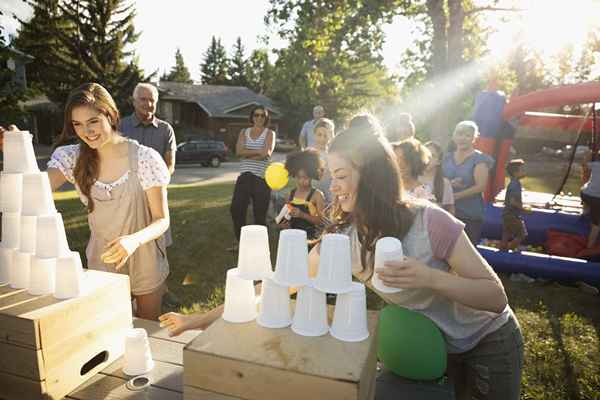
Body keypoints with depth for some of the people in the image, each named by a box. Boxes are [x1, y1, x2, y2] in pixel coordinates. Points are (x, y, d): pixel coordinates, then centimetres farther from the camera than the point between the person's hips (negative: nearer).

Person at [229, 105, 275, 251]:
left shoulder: (269, 133, 6)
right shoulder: (244, 132, 14)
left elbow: (266, 153, -11)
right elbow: (239, 151, -3)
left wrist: (247, 154, -6)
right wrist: (258, 151, -12)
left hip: (261, 177, -3)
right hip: (244, 175, 3)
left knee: (260, 213, 0)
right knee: (236, 208, -2)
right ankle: (240, 241, 16)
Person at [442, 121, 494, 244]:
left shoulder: (479, 159, -3)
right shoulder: (447, 157, 12)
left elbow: (480, 186, -12)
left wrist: (455, 196, -17)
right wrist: (449, 184, -9)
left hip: (471, 215, -4)